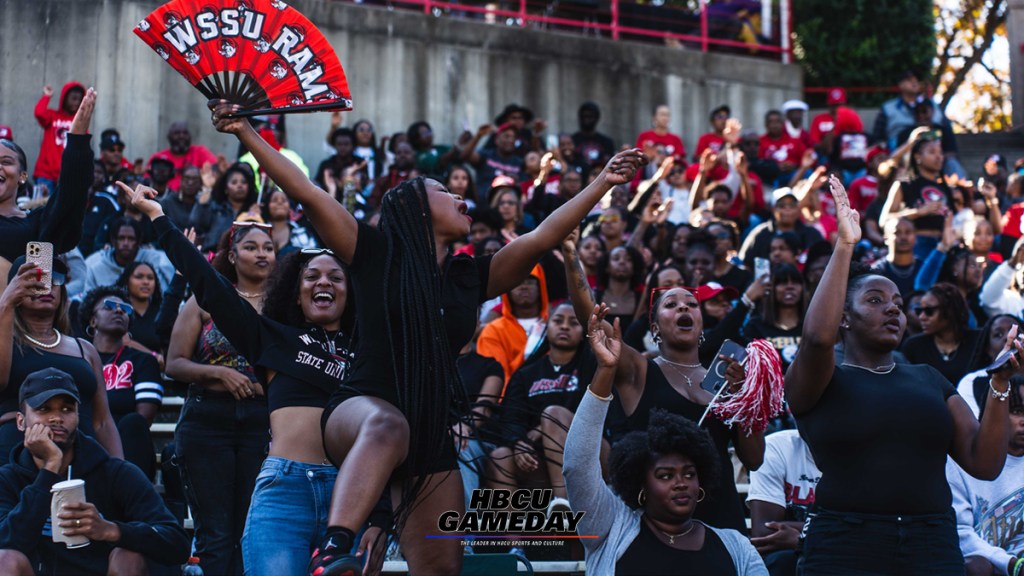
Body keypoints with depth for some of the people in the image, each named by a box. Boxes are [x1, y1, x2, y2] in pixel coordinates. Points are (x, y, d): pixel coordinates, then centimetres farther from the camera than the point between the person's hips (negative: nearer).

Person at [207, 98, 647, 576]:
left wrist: (603, 183, 7)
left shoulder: (470, 277, 15)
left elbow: (541, 238, 10)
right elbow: (307, 194, -5)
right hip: (359, 411, -6)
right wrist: (245, 134, -12)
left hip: (432, 436, 6)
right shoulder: (377, 254, 2)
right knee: (388, 427, -43)